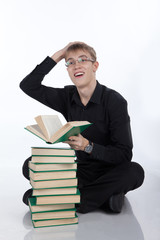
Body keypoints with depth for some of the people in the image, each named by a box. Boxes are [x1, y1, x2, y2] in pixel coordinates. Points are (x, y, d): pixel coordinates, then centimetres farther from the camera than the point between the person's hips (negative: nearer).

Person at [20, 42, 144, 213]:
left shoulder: (115, 101, -15)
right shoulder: (67, 96, -1)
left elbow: (124, 154, -17)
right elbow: (28, 85, -3)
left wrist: (88, 146, -32)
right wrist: (57, 56, -7)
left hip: (109, 172, -3)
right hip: (81, 170, 4)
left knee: (135, 172, -35)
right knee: (30, 165, -11)